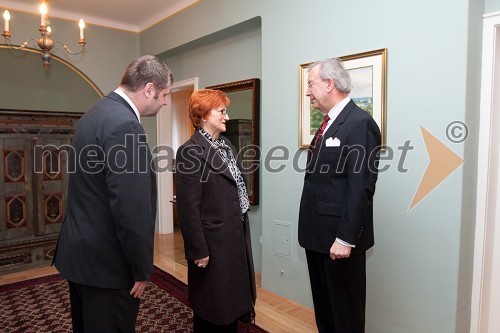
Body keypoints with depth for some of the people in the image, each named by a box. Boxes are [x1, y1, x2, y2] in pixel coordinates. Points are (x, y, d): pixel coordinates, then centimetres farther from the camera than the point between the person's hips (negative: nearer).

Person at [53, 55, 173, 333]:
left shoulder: (96, 113, 8)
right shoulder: (125, 124, -23)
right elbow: (131, 209, -26)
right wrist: (143, 268, -13)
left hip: (80, 252, 10)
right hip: (106, 262, -10)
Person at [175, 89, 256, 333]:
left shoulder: (227, 145, 10)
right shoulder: (190, 152, -16)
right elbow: (188, 207, -18)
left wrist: (243, 232, 14)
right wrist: (199, 250, -16)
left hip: (237, 236, 8)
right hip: (213, 242, -8)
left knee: (233, 301, 21)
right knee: (213, 308, 11)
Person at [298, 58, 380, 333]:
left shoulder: (360, 123, -15)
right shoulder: (328, 124, 14)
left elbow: (360, 188, -20)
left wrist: (345, 238, -20)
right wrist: (309, 228, 14)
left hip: (339, 238, -9)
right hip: (317, 234, 9)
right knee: (322, 307, 22)